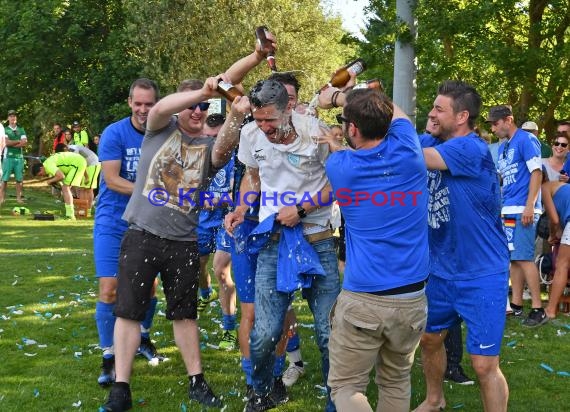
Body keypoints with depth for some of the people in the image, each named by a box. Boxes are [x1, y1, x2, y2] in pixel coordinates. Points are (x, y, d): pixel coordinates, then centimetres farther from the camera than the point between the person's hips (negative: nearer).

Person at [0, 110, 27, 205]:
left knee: (19, 178, 2)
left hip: (19, 157, 3)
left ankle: (19, 197, 8)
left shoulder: (21, 130, 14)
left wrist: (12, 143, -7)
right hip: (8, 157, -3)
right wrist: (19, 141, -2)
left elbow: (24, 143, 1)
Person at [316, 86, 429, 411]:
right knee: (396, 382, 19)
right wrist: (340, 97, 28)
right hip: (412, 299, 3)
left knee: (346, 386, 8)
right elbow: (395, 112, 19)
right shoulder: (407, 153, -3)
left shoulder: (340, 167, -6)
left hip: (362, 301, -3)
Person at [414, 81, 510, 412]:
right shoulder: (431, 142, 3)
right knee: (429, 339, 23)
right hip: (441, 270, 8)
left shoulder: (472, 149, -22)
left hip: (482, 276, -8)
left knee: (484, 365, -4)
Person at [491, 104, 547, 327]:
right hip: (508, 210, 8)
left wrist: (529, 206, -18)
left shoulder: (526, 139, -7)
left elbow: (537, 173, -13)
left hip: (523, 209, -8)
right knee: (513, 258, 10)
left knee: (524, 258, -12)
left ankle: (538, 309, -9)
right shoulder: (503, 147, 18)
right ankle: (516, 304, 16)